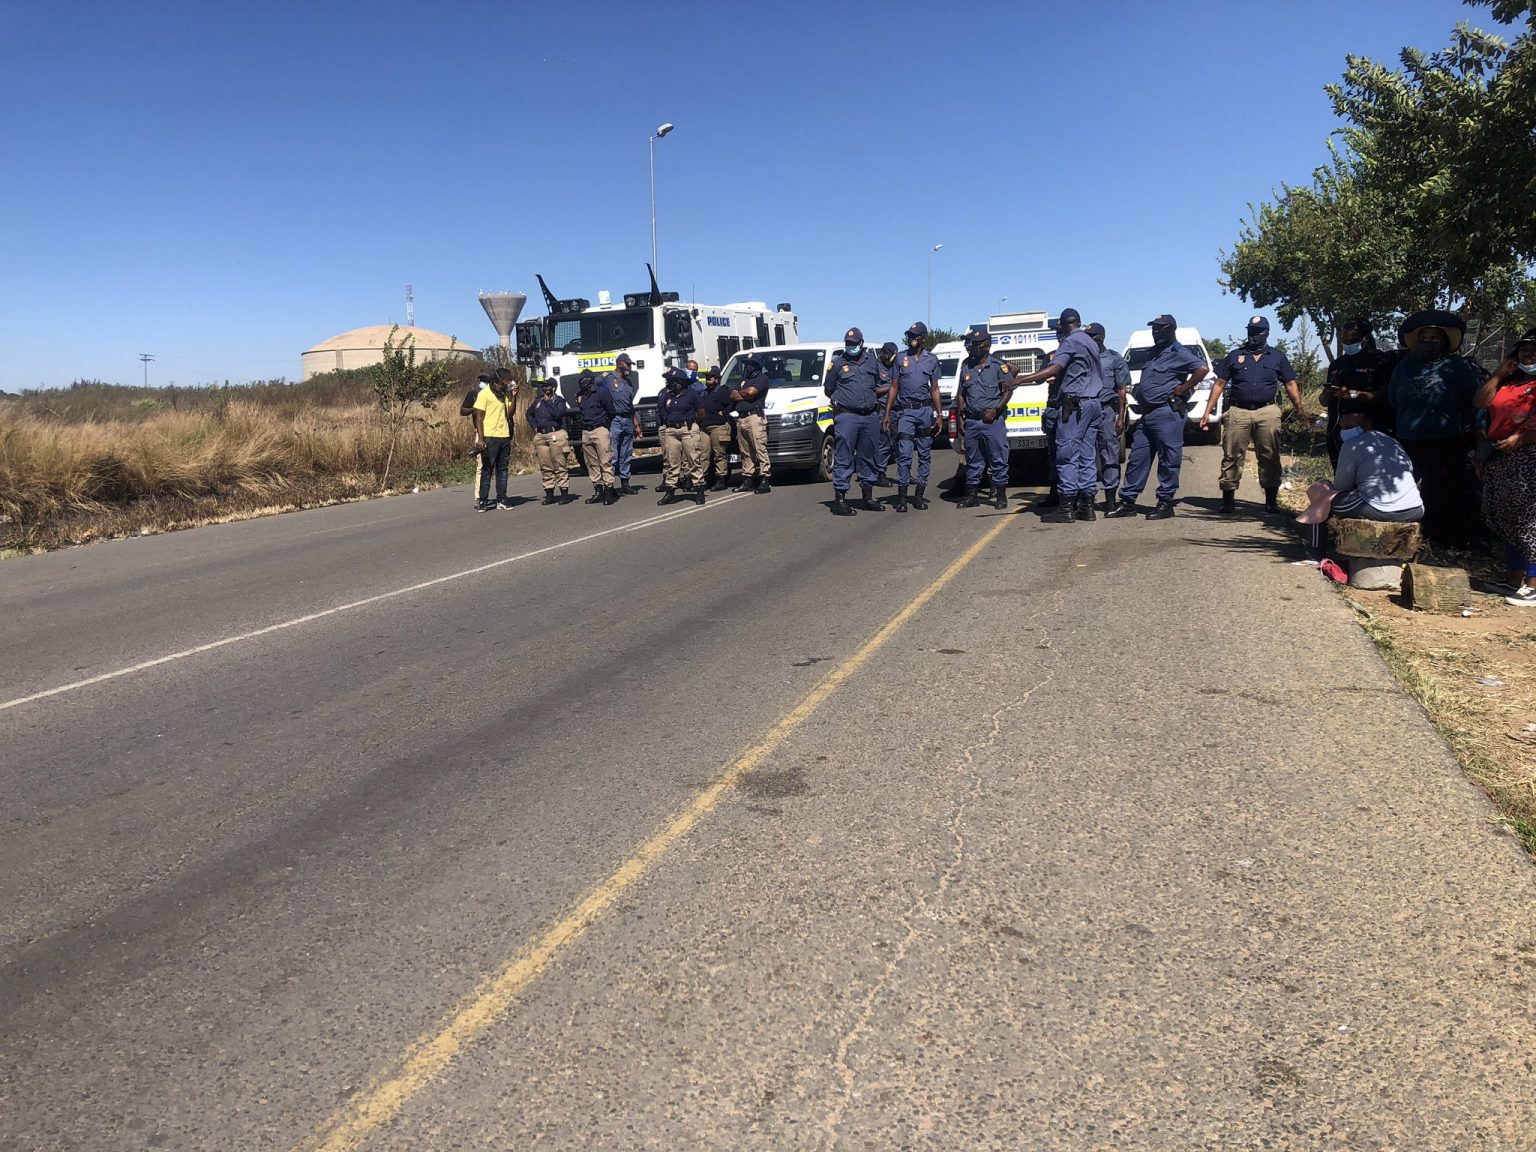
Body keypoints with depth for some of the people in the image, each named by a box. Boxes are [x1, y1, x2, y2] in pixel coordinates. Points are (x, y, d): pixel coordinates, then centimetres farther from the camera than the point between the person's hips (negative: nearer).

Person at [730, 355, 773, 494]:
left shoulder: (762, 379, 3)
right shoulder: (743, 380, 26)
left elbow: (751, 392, -11)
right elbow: (732, 395, 14)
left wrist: (740, 393, 8)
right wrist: (746, 395, -2)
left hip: (755, 417, -8)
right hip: (740, 419, 8)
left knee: (760, 449, -12)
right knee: (745, 451, 7)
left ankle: (764, 480, -14)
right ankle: (747, 480, 11)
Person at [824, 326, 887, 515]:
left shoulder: (872, 360, 11)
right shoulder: (837, 363, 2)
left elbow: (880, 385, 23)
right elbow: (828, 390, 9)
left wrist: (872, 395, 10)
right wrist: (842, 400, 4)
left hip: (871, 416, 4)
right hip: (847, 416, -4)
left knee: (868, 457, 11)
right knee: (843, 459, -7)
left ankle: (868, 498, 20)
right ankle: (839, 500, -6)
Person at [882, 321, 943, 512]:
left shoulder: (932, 360, 9)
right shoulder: (901, 358, 7)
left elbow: (934, 389, 11)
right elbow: (894, 388, 8)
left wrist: (939, 415, 5)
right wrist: (887, 414, 2)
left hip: (925, 410, 2)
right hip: (904, 411, -2)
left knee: (925, 455, 4)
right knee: (904, 455, -8)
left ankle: (919, 495, 11)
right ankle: (902, 497, -6)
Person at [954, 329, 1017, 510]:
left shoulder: (999, 366, -2)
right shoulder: (966, 368, 13)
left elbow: (1008, 390, -4)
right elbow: (960, 394, 19)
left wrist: (995, 410, -13)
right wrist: (961, 414, 8)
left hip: (993, 420, -5)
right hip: (971, 421, 5)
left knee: (998, 459, -2)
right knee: (972, 460, 10)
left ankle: (1001, 495, 5)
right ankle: (970, 495, 16)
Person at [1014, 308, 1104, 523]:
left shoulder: (1070, 341, -9)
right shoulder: (1090, 342, 20)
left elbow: (1054, 370, -23)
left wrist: (1020, 380, -29)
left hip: (1075, 404, -9)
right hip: (1094, 402, 9)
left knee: (1067, 455, -8)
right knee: (1087, 455, 8)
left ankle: (1066, 507, -11)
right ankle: (1086, 506, 7)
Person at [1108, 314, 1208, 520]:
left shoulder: (1178, 353, -6)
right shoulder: (1154, 353, 20)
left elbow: (1203, 369, -18)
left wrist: (1182, 389, -15)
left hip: (1167, 413, -9)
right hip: (1147, 414, 9)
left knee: (1168, 460, -3)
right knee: (1137, 458, 7)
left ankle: (1165, 503, 1)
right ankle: (1127, 501, 11)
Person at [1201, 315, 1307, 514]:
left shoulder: (1277, 357, 13)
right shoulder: (1235, 355, 11)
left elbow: (1290, 384, 12)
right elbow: (1219, 384, 9)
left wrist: (1299, 408, 0)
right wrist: (1207, 411, 2)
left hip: (1267, 412, 1)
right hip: (1238, 411, 0)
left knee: (1270, 457, 3)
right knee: (1232, 457, -2)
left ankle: (1271, 500, 10)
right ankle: (1228, 499, 4)